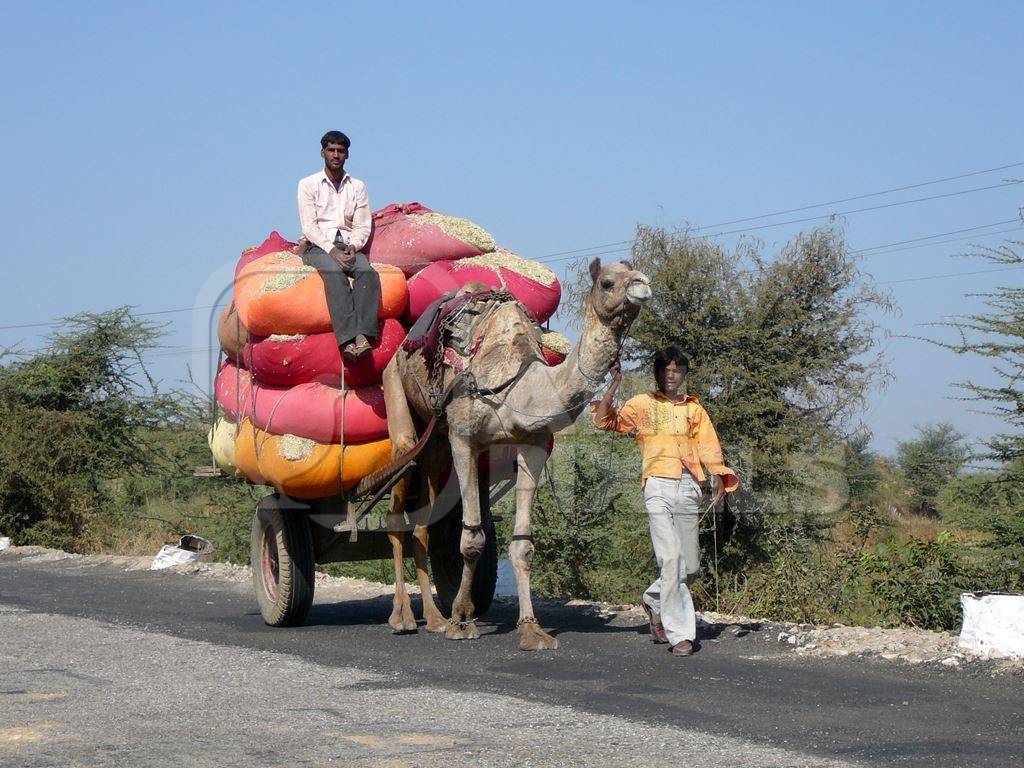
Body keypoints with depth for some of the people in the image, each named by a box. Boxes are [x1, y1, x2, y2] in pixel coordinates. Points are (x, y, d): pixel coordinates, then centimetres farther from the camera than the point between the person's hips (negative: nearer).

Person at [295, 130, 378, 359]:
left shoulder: (357, 187, 18)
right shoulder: (308, 184, 9)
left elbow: (363, 227, 11)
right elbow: (309, 226, -1)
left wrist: (353, 246, -11)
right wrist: (332, 250, -16)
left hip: (348, 247, 3)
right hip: (317, 246, -3)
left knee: (368, 272, -32)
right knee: (335, 273, -37)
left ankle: (363, 335, -47)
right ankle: (348, 339, -50)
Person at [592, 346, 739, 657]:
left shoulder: (694, 409, 18)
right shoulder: (642, 404, 12)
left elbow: (708, 445, 10)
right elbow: (604, 421, 5)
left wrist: (718, 477, -4)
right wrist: (613, 386, -4)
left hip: (689, 487, 3)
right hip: (659, 485, -3)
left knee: (690, 566, 5)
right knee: (670, 559, -13)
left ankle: (655, 601, 34)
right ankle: (679, 633, -9)